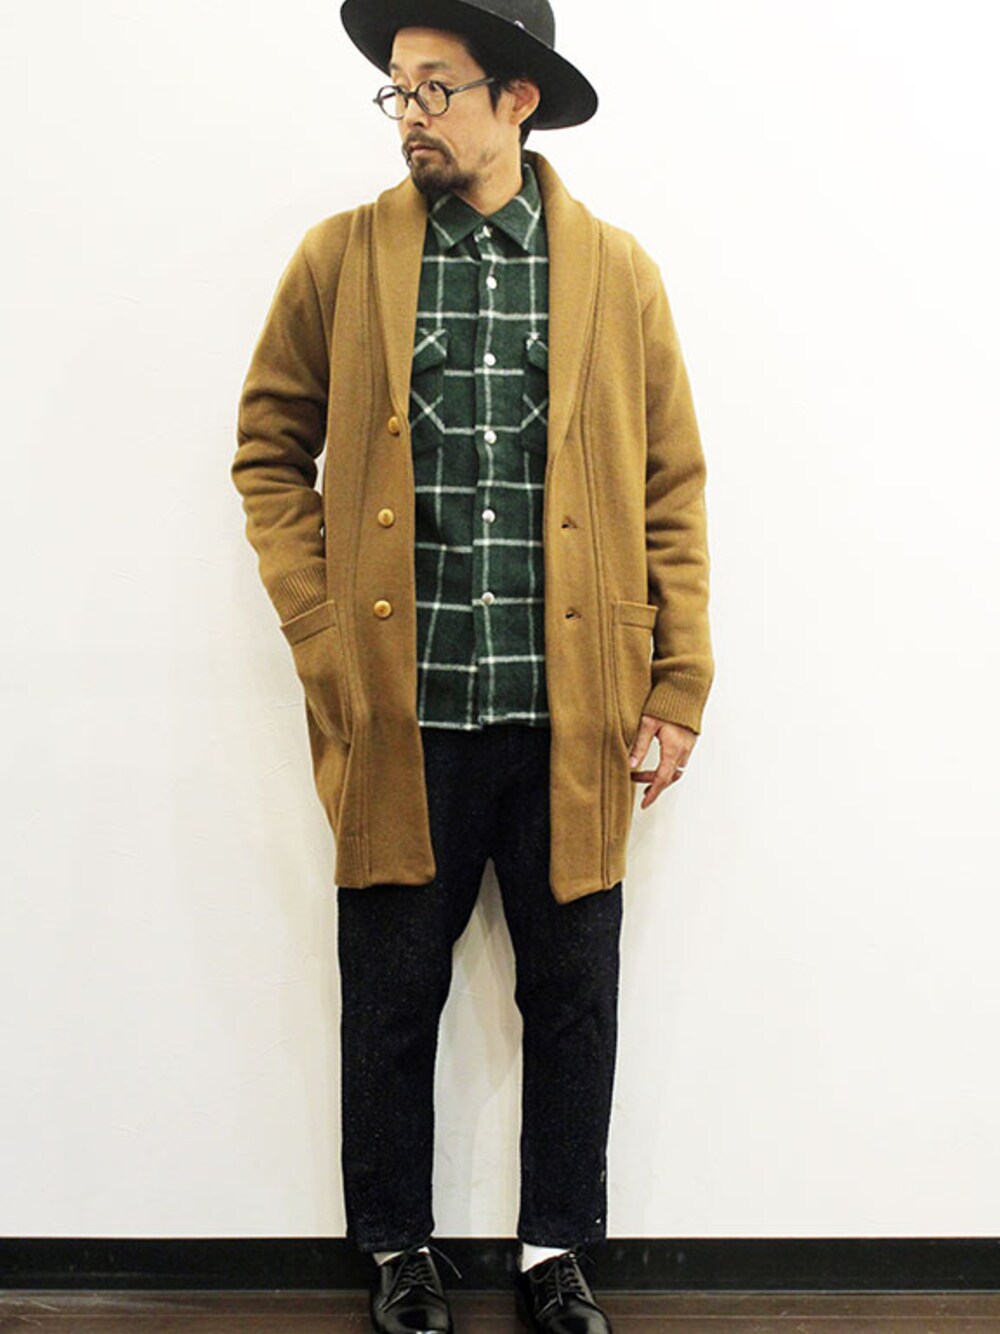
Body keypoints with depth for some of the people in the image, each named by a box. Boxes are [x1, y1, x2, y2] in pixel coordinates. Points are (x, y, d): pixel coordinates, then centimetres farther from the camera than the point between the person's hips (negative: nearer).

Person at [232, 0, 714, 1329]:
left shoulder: (617, 271, 5)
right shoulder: (340, 260, 4)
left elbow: (674, 487, 6)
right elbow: (269, 448, 10)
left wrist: (680, 686, 0)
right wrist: (320, 629, -2)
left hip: (572, 717, 1)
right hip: (403, 714, 0)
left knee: (573, 998, 10)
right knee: (392, 998, 9)